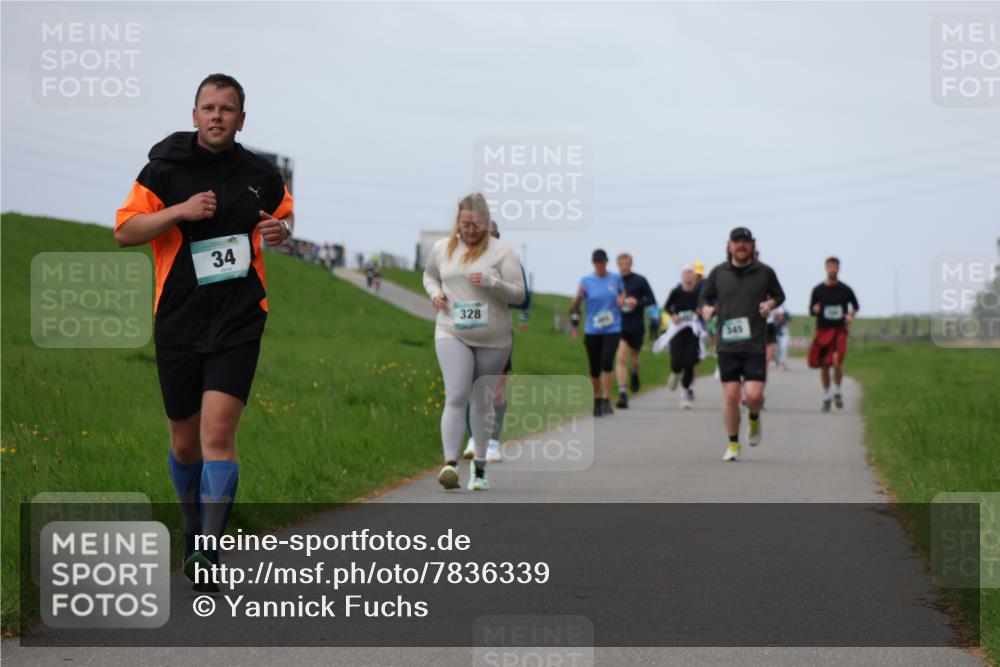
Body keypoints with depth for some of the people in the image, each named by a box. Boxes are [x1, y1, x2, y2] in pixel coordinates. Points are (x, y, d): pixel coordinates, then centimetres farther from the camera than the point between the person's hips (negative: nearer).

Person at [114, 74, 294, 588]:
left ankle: (209, 552, -17)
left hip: (238, 323, -1)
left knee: (218, 433, -16)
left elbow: (284, 214, 23)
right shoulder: (165, 169, -1)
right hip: (178, 323, 1)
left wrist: (281, 230, -1)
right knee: (185, 442, 12)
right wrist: (180, 211, -17)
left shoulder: (261, 175, 4)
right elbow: (124, 232, -4)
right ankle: (194, 530, 37)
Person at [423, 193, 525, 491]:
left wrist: (491, 282, -21)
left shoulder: (501, 252, -4)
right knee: (456, 397, -15)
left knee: (483, 402, 9)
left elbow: (519, 294, -4)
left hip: (493, 339, 0)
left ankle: (480, 464, 24)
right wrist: (434, 293, 3)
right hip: (452, 335, 0)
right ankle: (450, 463, -23)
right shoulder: (442, 248, 6)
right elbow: (429, 275, 25)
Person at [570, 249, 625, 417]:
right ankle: (597, 401, 24)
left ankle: (606, 401, -15)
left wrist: (622, 300, 1)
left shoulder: (616, 278, 3)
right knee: (594, 369, 6)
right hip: (592, 331, 1)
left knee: (607, 362, -19)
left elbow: (622, 292, 25)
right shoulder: (586, 281, -1)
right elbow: (573, 309, -4)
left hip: (612, 329, -1)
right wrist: (579, 296, -25)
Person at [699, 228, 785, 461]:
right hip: (727, 344, 1)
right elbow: (704, 297, 17)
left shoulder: (765, 272, 4)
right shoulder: (718, 273, 6)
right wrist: (706, 309, -5)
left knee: (754, 395, -10)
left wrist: (771, 304, -4)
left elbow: (779, 295, 18)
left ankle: (754, 419, 25)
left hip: (755, 344, -1)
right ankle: (733, 444, 12)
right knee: (730, 395, -3)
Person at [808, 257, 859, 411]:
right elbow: (811, 310, 9)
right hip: (823, 331, 1)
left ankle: (837, 392, 4)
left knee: (837, 362, -19)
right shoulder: (818, 290, 3)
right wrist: (815, 310, -14)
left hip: (840, 331, -1)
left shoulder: (845, 290, 3)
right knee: (824, 366, 6)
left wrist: (851, 315, -1)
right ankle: (826, 397, 23)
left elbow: (855, 305, 18)